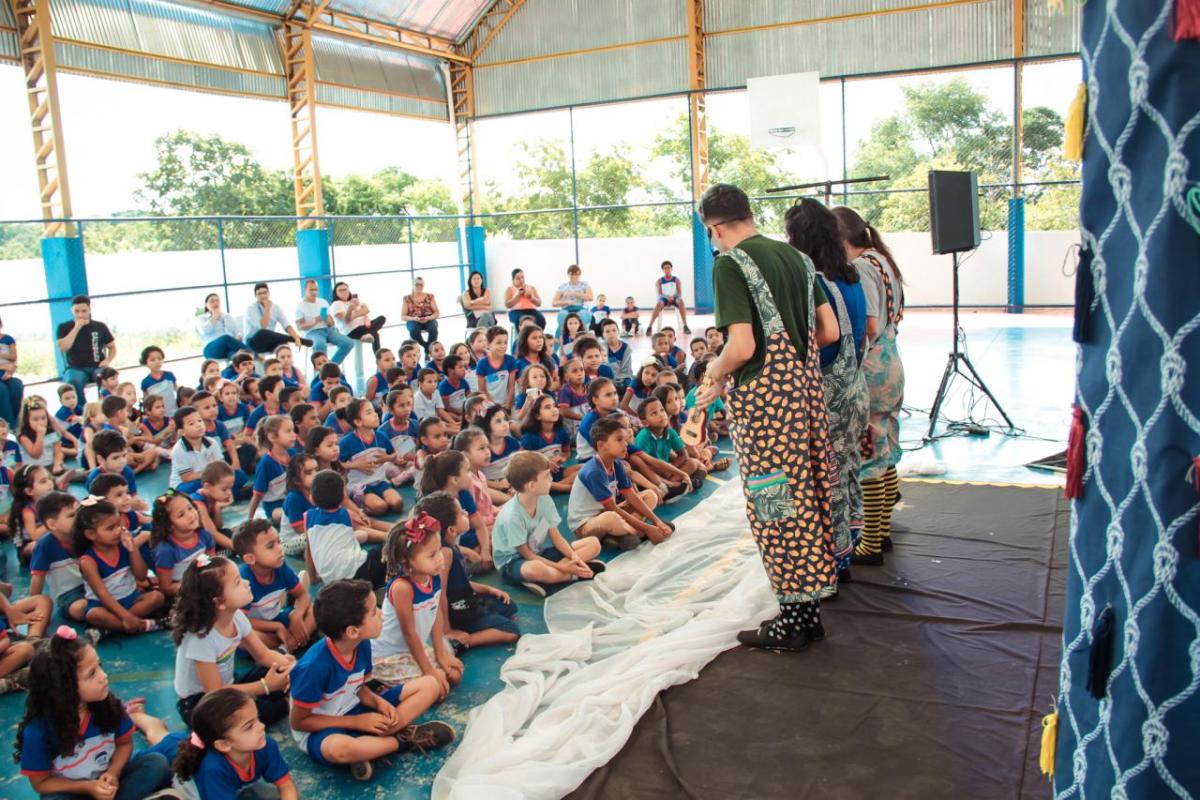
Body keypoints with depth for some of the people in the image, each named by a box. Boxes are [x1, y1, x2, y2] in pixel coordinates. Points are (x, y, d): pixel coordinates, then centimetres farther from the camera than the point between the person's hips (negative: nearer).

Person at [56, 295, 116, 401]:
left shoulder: (100, 327, 11)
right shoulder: (64, 327, 8)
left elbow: (112, 347, 18)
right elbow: (63, 348, -8)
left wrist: (107, 361, -3)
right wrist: (77, 328, -9)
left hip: (97, 368, 1)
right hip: (75, 369, -1)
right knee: (73, 382, -38)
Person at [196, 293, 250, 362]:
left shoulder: (228, 317, 29)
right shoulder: (201, 318, 18)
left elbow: (238, 332, 20)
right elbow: (205, 331, -5)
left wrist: (238, 336, -5)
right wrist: (215, 316, 7)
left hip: (231, 347, 4)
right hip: (212, 349, -3)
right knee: (226, 338, -38)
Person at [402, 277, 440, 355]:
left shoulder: (430, 296, 8)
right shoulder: (407, 298, 6)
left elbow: (437, 313, 6)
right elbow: (403, 316, 3)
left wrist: (428, 318, -16)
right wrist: (414, 318, -17)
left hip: (429, 320, 0)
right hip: (413, 321, 0)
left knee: (433, 328, -36)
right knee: (414, 330, -37)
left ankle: (428, 351, -19)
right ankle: (430, 348, -19)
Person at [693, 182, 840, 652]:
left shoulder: (730, 264, -12)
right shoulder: (795, 256, 11)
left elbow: (741, 347, -20)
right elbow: (829, 331, 10)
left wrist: (716, 374, -1)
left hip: (762, 397, -7)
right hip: (805, 386, 8)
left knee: (774, 506, 2)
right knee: (805, 498, 13)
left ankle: (793, 620, 12)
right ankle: (809, 611, 24)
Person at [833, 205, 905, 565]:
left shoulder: (860, 268, -17)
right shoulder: (881, 261, 12)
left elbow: (869, 326, -24)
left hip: (869, 374, -10)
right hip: (890, 368, 10)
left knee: (866, 457, -2)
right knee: (884, 452, 16)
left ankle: (870, 545, 7)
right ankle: (882, 532, 28)